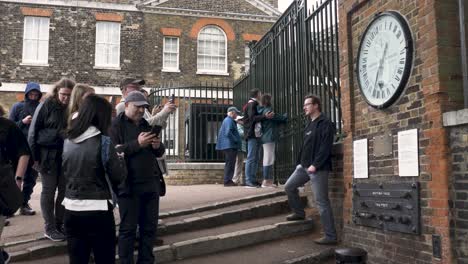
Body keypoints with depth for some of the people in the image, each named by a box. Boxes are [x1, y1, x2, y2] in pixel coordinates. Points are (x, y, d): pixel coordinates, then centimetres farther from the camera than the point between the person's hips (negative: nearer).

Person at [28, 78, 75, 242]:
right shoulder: (46, 106, -6)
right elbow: (33, 131, -4)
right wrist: (34, 156, -8)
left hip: (66, 154, 3)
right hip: (48, 154, -3)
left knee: (64, 190, 7)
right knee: (49, 191, 4)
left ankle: (60, 224, 21)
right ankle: (49, 228, 12)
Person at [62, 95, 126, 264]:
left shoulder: (67, 141, 4)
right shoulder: (103, 141, -12)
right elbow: (119, 176, -8)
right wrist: (118, 160, 10)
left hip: (71, 209, 5)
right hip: (98, 210, -5)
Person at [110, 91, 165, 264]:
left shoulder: (147, 125, 16)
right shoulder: (116, 125, -2)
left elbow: (160, 153, 17)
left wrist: (158, 146, -5)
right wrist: (137, 144, -23)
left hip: (151, 184, 6)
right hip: (129, 185, -6)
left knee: (150, 227, 10)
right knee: (128, 229, 2)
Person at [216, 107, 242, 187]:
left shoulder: (227, 120, 20)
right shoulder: (229, 121, -12)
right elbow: (228, 133, -23)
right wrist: (236, 140, -15)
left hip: (228, 146, 11)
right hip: (230, 146, -11)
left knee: (229, 163, 13)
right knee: (230, 163, -8)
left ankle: (228, 180, 18)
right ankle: (227, 181, -7)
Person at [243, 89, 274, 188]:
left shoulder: (254, 104, 24)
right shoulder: (251, 104, -7)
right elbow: (252, 117, -20)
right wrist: (265, 116, -29)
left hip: (255, 135, 10)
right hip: (252, 135, -10)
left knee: (255, 158, 11)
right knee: (251, 158, -10)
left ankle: (253, 180, 14)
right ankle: (249, 181, -10)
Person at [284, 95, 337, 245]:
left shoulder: (325, 124, -10)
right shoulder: (310, 124, 18)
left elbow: (325, 148, -19)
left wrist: (315, 165, -23)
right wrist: (300, 162, 13)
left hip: (318, 168, -9)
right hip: (305, 166, 9)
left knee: (321, 201, -8)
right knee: (289, 187, 13)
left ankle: (331, 236, -1)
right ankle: (299, 213, 33)